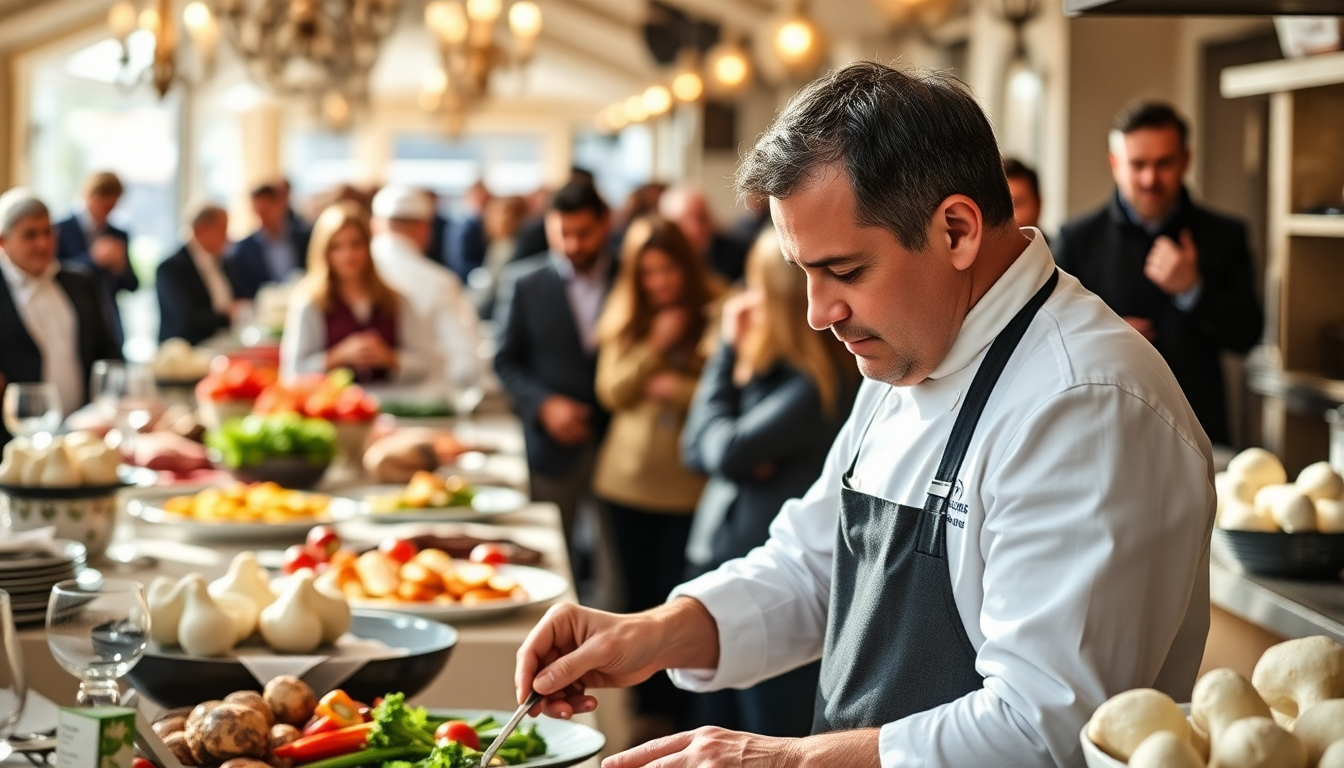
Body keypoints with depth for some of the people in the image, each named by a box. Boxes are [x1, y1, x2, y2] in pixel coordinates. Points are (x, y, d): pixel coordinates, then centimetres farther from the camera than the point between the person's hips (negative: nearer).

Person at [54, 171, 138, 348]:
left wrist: (120, 265, -9)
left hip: (110, 327, 4)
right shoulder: (61, 230, -1)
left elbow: (132, 286, 12)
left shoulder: (120, 236, 13)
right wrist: (92, 258, -18)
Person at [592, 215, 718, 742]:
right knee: (639, 596, 11)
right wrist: (655, 347, -10)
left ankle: (675, 713, 9)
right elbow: (612, 393, 0)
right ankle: (647, 709, 22)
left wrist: (679, 388, -19)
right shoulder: (624, 320, 7)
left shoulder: (714, 317, -7)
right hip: (629, 478, 5)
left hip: (688, 484, -4)